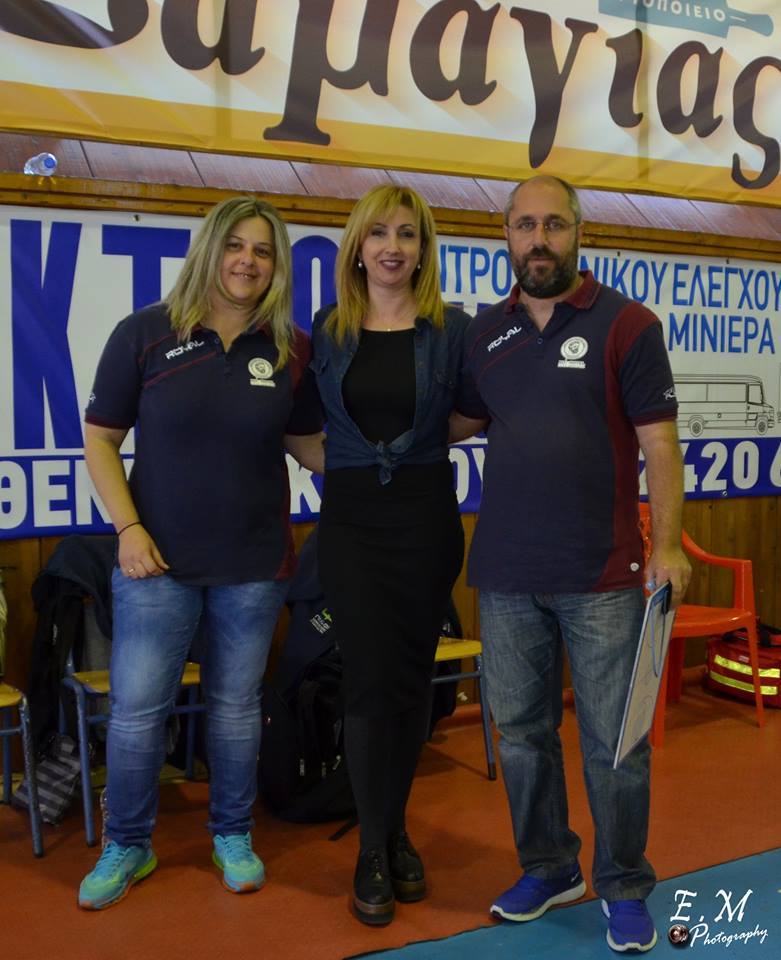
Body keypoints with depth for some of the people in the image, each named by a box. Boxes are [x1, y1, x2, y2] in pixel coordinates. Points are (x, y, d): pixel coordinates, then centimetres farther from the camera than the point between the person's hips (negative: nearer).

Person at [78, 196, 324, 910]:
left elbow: (307, 443, 11)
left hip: (254, 563, 2)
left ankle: (232, 836, 33)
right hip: (158, 558, -1)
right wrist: (128, 527, -10)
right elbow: (100, 439, -1)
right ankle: (127, 846, 27)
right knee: (136, 708, 5)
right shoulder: (146, 332, -4)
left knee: (238, 704, 14)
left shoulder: (292, 348, 1)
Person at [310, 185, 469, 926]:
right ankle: (375, 849, 16)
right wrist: (354, 462, 4)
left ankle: (394, 830, 29)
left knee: (411, 679, 9)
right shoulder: (326, 330, 4)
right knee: (370, 684, -1)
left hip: (426, 514, 0)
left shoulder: (451, 328, -1)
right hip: (351, 517, 0)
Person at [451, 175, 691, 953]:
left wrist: (667, 541, -12)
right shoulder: (485, 332, 9)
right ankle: (548, 868, 33)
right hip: (505, 575, 4)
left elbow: (658, 440, -5)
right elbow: (459, 422, 20)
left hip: (602, 576, -4)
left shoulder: (626, 324, -3)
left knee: (613, 741, 5)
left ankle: (624, 887, 25)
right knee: (520, 730, 13)